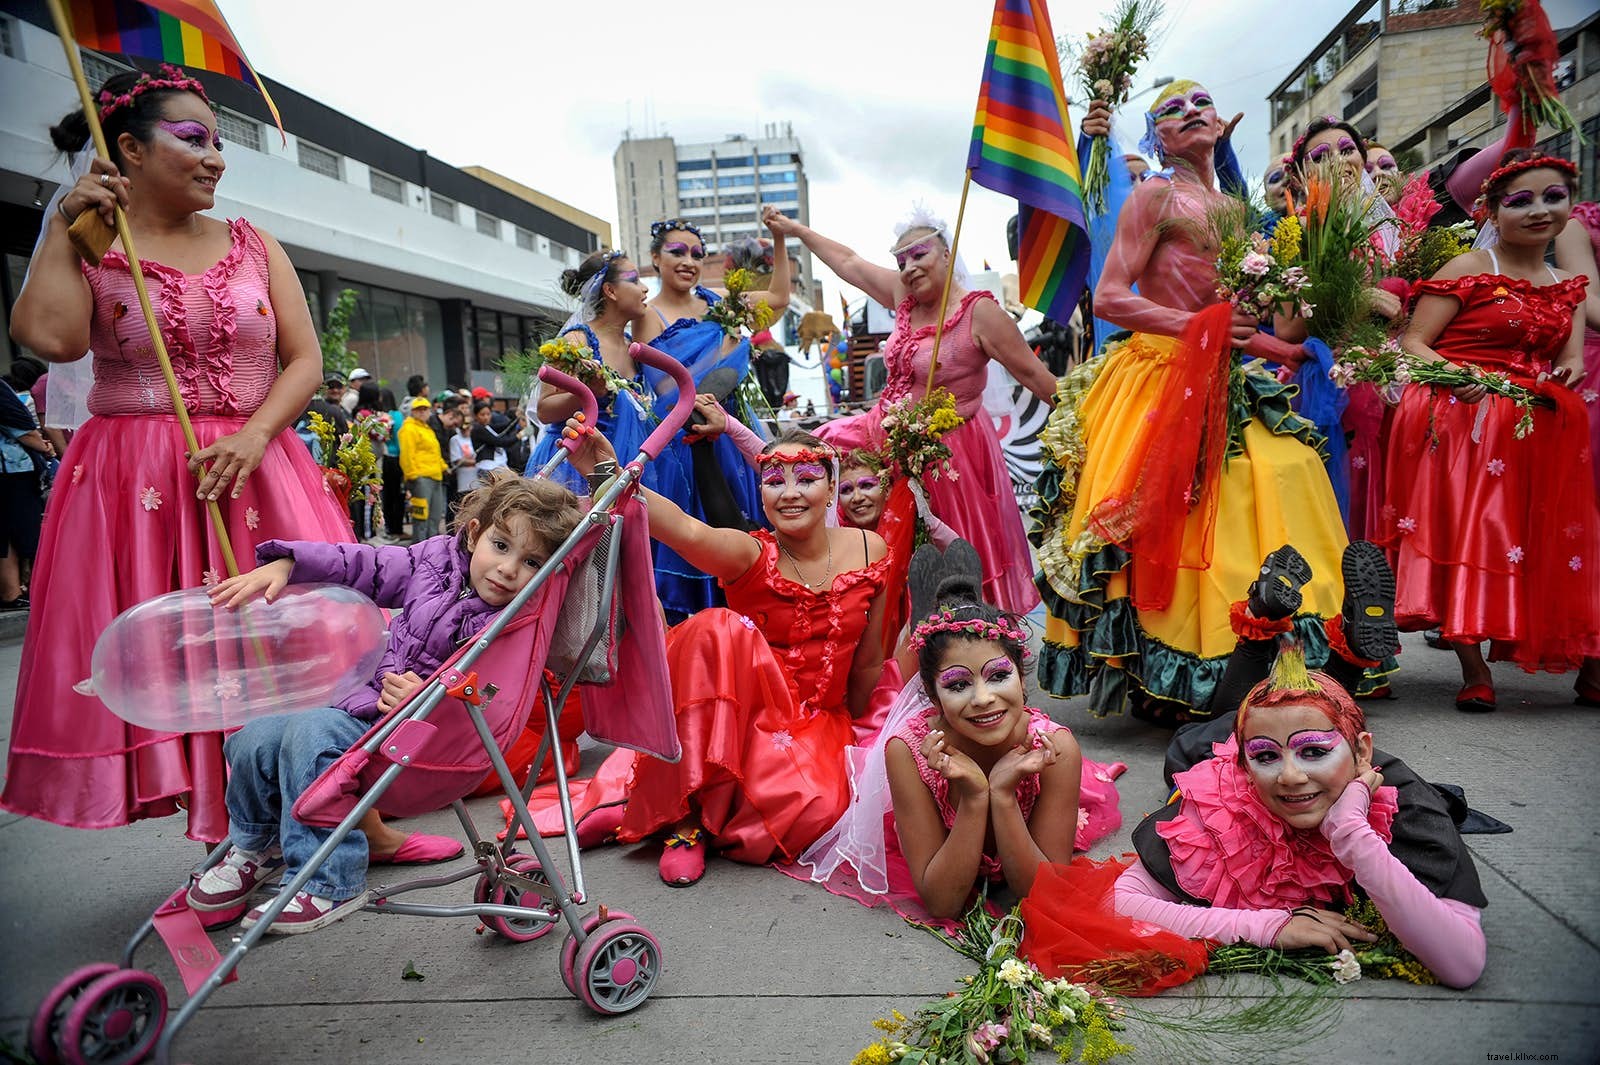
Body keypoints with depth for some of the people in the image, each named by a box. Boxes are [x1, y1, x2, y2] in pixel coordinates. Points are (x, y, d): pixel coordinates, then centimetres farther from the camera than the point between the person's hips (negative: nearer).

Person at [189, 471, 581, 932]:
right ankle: (257, 847, 30)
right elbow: (364, 566, 7)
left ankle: (330, 883, -13)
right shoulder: (437, 557, -1)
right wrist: (283, 565, -2)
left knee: (311, 734, -27)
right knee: (252, 739, -1)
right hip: (364, 698, 7)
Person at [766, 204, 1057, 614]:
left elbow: (1033, 373, -12)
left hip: (944, 448, -7)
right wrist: (796, 229, 27)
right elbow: (849, 262, 18)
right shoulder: (905, 294, 5)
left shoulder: (979, 311, -15)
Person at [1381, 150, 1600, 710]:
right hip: (1460, 424, -5)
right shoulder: (1468, 269, 1)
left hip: (1541, 430, 6)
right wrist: (1459, 376, -24)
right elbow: (1411, 343, -7)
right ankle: (1475, 670, -7)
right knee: (1463, 535, -11)